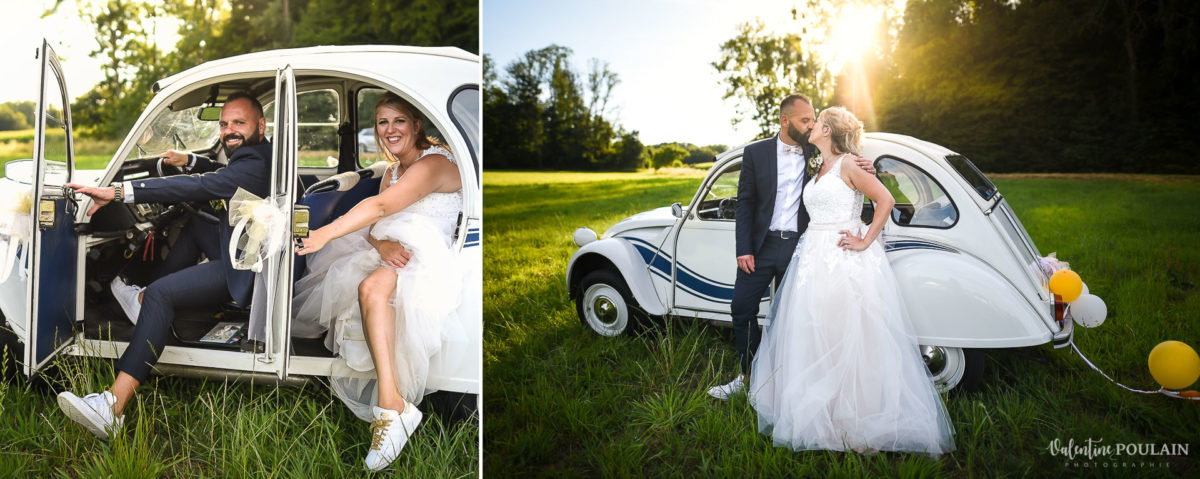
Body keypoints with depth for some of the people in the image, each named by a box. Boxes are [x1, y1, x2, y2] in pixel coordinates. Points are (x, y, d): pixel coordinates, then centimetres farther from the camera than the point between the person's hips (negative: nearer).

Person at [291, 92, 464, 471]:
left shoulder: (435, 163, -9)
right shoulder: (393, 170, 21)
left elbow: (381, 207, -24)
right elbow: (375, 226, 8)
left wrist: (324, 235, -31)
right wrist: (382, 245, -17)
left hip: (429, 262, -8)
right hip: (393, 257, 8)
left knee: (374, 285, -37)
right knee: (370, 287, -25)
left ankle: (390, 404, -39)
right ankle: (392, 405, -31)